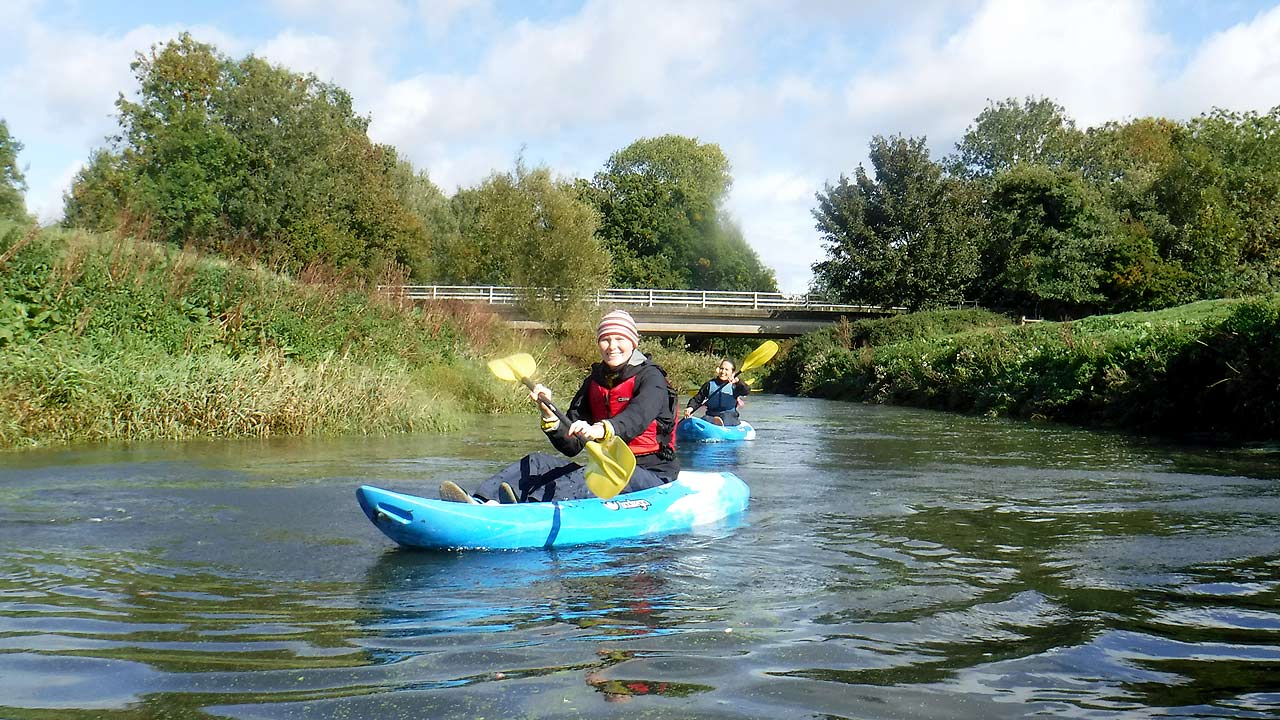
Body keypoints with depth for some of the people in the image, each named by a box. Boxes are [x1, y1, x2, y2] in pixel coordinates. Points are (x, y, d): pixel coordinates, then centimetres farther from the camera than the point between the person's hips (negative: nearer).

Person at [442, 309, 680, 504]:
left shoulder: (650, 377, -7)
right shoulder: (594, 382, 12)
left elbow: (638, 418, -32)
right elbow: (571, 447, 5)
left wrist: (602, 429, -51)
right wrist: (549, 416, -13)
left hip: (651, 474, -6)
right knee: (538, 463, -12)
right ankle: (478, 503, -35)